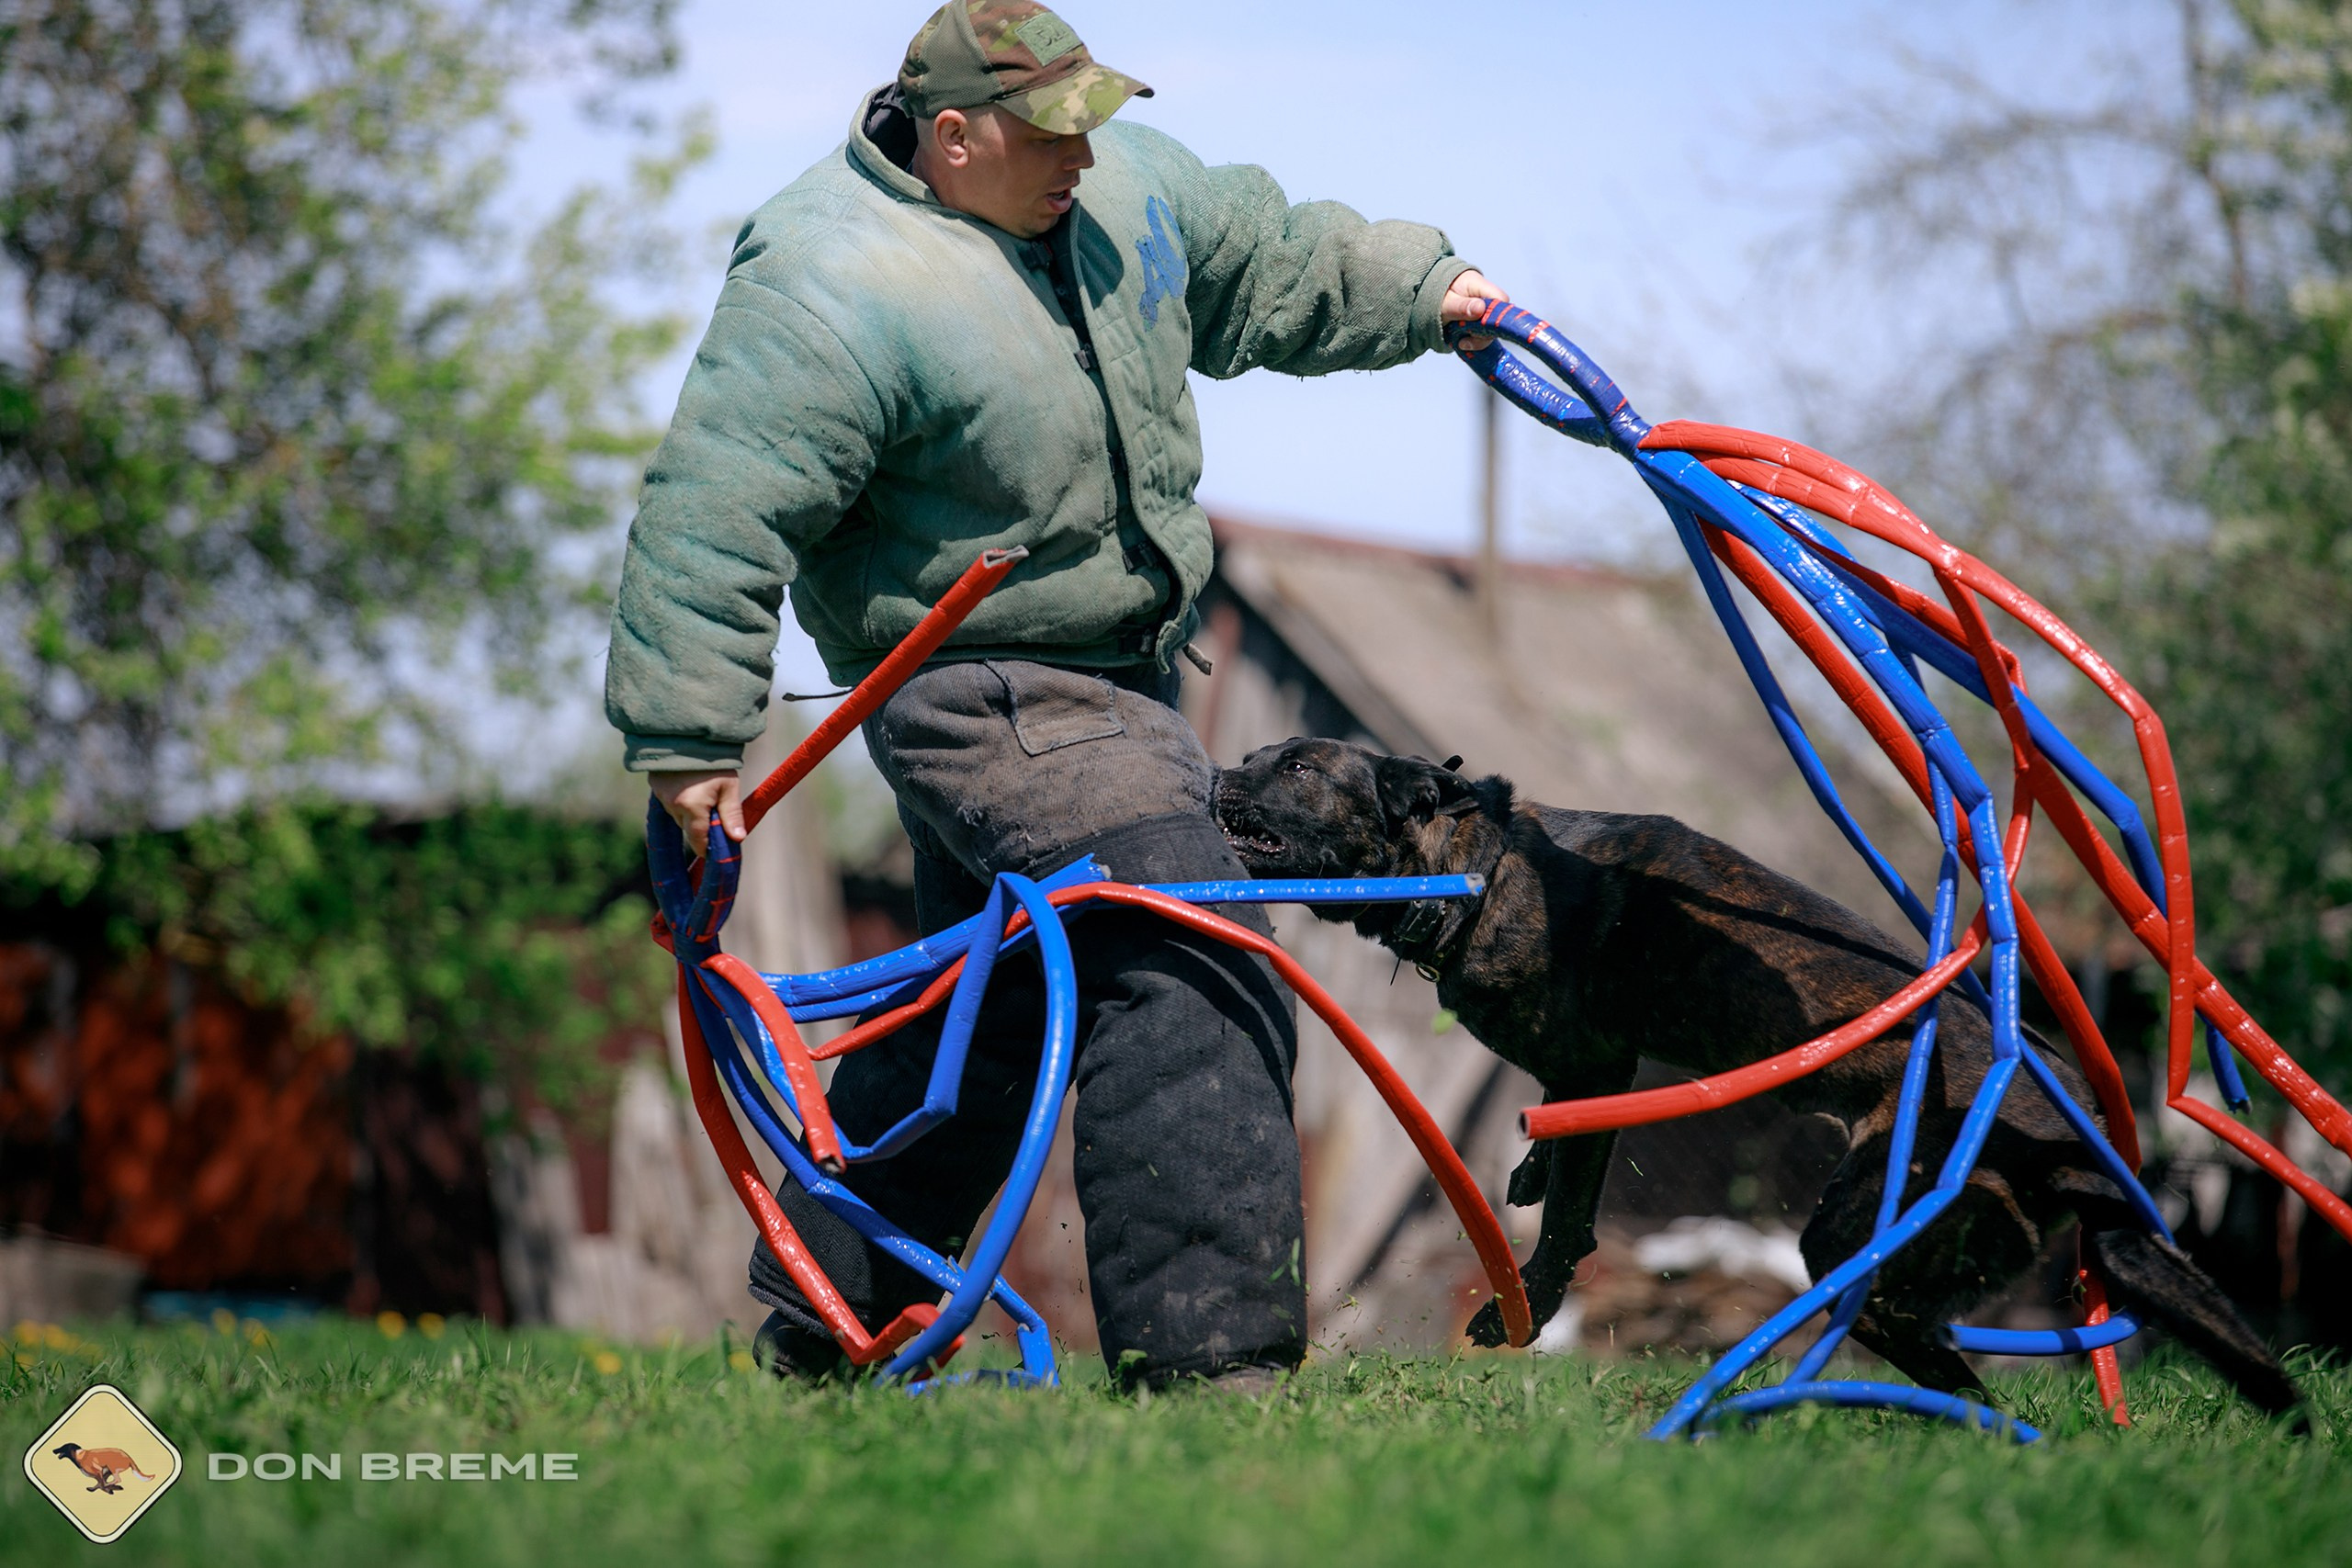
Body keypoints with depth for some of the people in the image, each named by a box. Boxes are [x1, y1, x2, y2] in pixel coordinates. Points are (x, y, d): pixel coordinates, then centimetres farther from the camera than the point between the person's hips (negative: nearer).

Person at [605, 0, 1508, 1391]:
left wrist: (1423, 289, 16)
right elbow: (714, 516, -23)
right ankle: (1200, 1342, -17)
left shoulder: (1120, 185, 2)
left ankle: (824, 1316, 32)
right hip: (993, 694, -10)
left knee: (989, 1003, 19)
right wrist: (692, 739, -23)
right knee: (1197, 975, -19)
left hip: (1123, 673, 10)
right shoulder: (837, 293, -24)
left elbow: (1269, 262, 22)